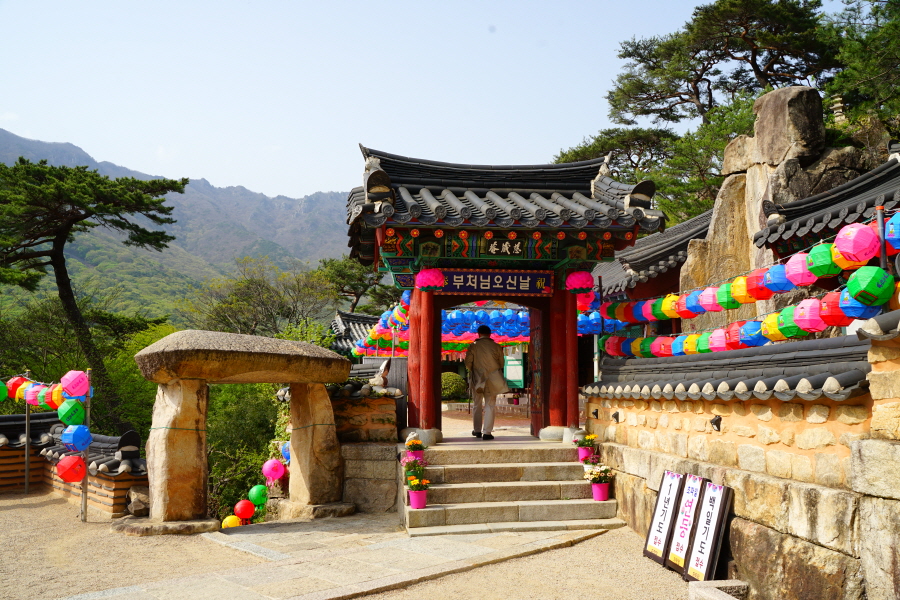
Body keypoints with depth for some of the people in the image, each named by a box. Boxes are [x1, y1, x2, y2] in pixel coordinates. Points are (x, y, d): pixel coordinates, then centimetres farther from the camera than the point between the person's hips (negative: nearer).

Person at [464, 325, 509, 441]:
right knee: (489, 405, 2)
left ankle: (477, 430, 20)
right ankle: (487, 432, -3)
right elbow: (501, 364, 2)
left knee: (477, 405, 14)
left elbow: (468, 363, -4)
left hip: (476, 379, 1)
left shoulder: (473, 346, -5)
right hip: (492, 380, -1)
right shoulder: (496, 347, -4)